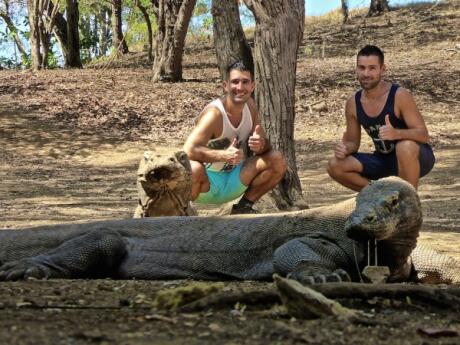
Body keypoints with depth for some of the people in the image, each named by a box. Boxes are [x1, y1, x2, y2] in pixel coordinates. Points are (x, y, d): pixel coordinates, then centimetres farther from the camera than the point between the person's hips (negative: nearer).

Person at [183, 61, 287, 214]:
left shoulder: (249, 105, -2)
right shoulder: (214, 113, -24)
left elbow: (262, 142, 4)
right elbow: (188, 150, -34)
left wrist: (261, 144, -22)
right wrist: (224, 155, -45)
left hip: (233, 181, 7)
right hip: (208, 182, -7)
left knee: (278, 160, -8)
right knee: (194, 169, -40)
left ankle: (244, 206, 9)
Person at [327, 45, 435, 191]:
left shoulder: (400, 96, -20)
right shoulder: (353, 104, -5)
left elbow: (423, 135, -23)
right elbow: (353, 142, 5)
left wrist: (396, 133, -43)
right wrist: (344, 148, -20)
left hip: (415, 159, -5)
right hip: (385, 160, 5)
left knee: (405, 146, -40)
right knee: (335, 167, -12)